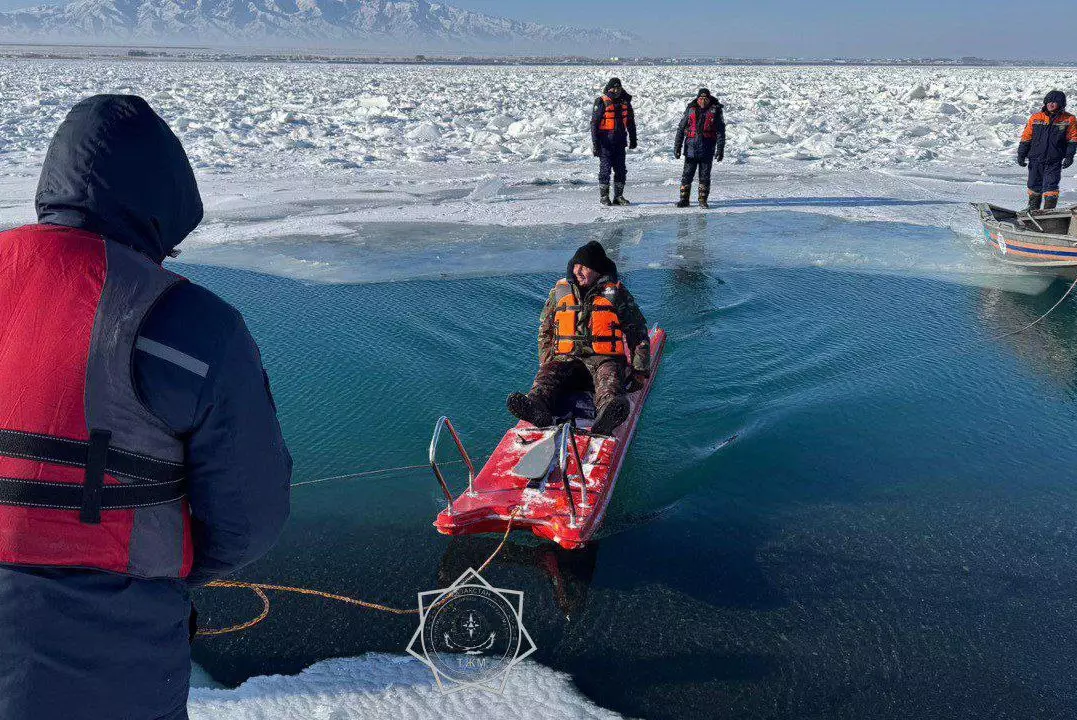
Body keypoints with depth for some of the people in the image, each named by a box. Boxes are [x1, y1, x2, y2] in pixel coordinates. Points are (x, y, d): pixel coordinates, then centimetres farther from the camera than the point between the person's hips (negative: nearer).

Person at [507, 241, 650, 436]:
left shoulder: (616, 293, 10)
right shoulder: (560, 291, 17)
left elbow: (638, 333, 13)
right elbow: (545, 330, 24)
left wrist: (639, 369, 2)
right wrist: (545, 362, 10)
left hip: (603, 359, -2)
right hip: (567, 358, 2)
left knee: (608, 375, -37)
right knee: (549, 372, -31)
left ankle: (608, 415, -70)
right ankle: (537, 407, -63)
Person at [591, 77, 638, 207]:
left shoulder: (625, 102, 9)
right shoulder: (601, 102, -7)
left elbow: (630, 122, 20)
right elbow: (594, 123, -8)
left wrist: (633, 140, 20)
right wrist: (595, 144, -13)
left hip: (620, 142, 5)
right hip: (605, 142, -5)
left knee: (621, 169, 5)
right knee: (605, 169, -1)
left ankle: (618, 196, 14)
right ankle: (604, 196, 9)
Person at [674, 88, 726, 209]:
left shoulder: (715, 110, 2)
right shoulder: (691, 109, 5)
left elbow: (720, 131, 0)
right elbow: (681, 128, 7)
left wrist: (720, 149, -7)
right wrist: (677, 146, 1)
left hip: (707, 148, -1)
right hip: (691, 146, 1)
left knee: (705, 175, 4)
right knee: (687, 174, 0)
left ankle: (703, 200, 13)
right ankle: (684, 199, 7)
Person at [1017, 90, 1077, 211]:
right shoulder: (1036, 118, 1)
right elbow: (1026, 137, 6)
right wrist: (1021, 154, 1)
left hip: (1054, 161, -2)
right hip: (1035, 159, 2)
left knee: (1050, 186, -8)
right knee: (1034, 185, 12)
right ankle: (1033, 209, 28)